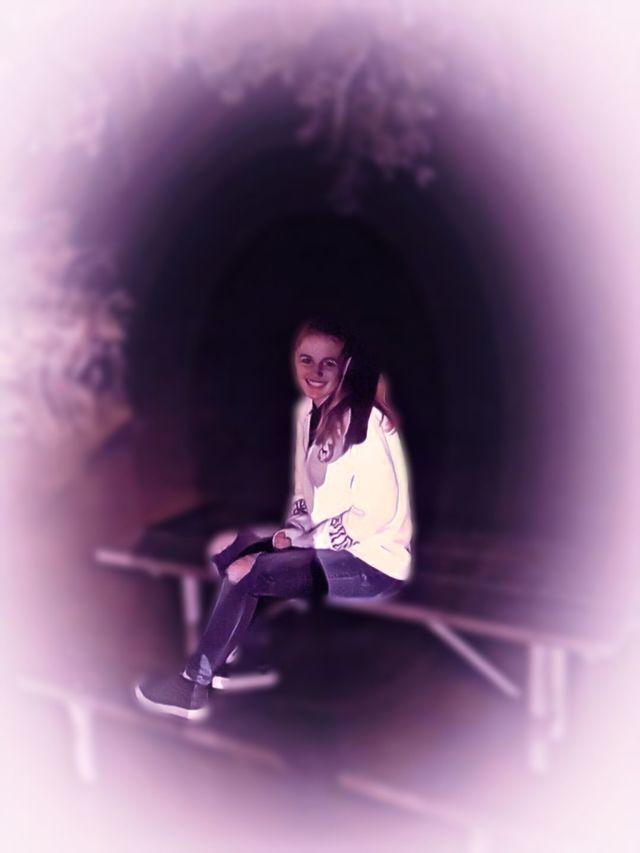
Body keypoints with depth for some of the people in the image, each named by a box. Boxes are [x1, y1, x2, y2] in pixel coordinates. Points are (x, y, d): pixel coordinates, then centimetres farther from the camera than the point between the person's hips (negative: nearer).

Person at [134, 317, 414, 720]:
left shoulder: (366, 423, -21)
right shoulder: (310, 413, 5)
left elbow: (376, 511, -23)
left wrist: (303, 542, -16)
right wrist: (291, 531, -5)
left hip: (372, 561, -9)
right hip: (326, 544, 9)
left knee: (245, 573, -19)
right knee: (227, 550, 6)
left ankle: (194, 687, -1)